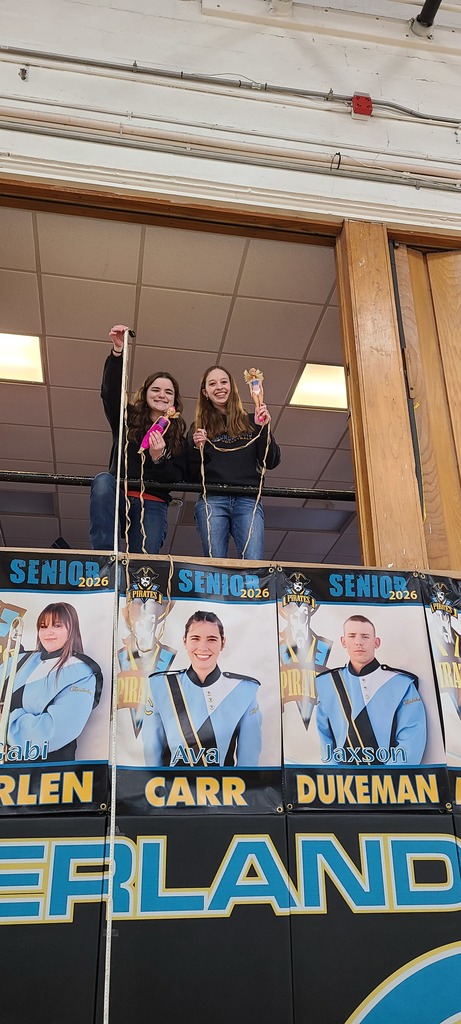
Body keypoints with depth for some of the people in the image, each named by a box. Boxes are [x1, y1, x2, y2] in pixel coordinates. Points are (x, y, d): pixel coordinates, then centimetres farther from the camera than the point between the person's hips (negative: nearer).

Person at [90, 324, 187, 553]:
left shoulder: (179, 436, 13)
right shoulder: (127, 419, 12)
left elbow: (177, 478, 4)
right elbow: (110, 391, -5)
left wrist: (158, 458, -15)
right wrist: (117, 351, -19)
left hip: (153, 505, 0)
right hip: (118, 497, 0)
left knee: (144, 559, -22)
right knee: (103, 480, -33)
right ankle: (103, 554, -36)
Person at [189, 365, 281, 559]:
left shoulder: (250, 423, 19)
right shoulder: (199, 428, 19)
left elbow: (271, 462, 11)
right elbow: (192, 474, 14)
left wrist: (264, 429, 0)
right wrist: (197, 448, -4)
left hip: (248, 501, 0)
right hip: (212, 501, 0)